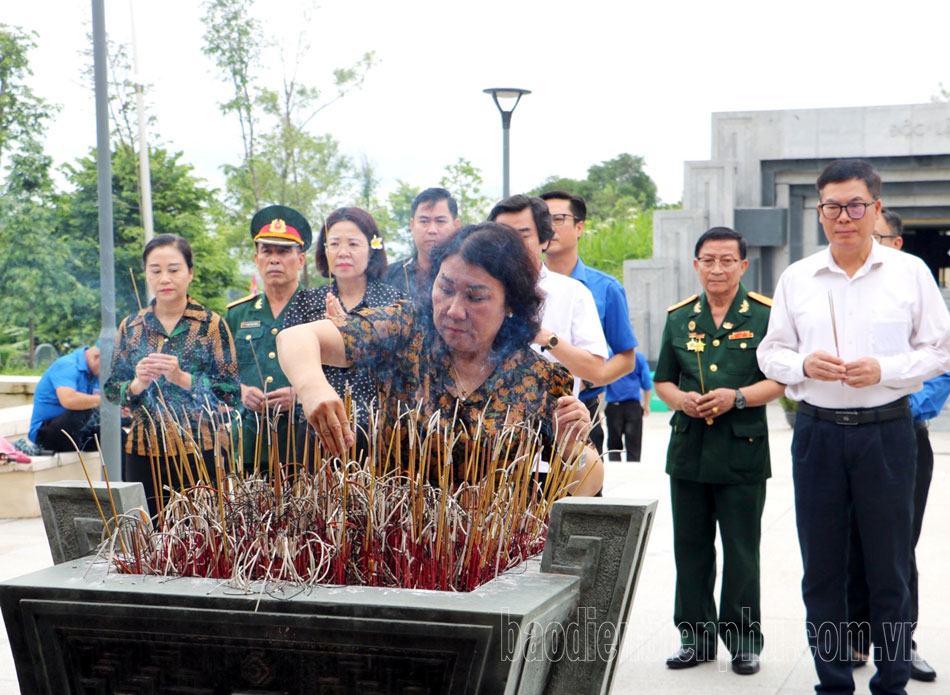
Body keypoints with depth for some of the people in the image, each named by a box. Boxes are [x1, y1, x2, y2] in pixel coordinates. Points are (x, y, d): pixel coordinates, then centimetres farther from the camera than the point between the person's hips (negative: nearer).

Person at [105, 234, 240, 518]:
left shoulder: (212, 324, 1)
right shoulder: (131, 327, 10)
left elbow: (231, 391, -4)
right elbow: (111, 391, 10)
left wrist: (182, 378, -17)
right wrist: (137, 384, -11)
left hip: (201, 450, -2)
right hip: (144, 451, 3)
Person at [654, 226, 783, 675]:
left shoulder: (765, 315, 0)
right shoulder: (679, 318, 12)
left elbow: (782, 378, -2)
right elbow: (662, 381, 16)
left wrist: (738, 397, -16)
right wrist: (682, 399, -5)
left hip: (743, 452, -3)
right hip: (688, 450, 4)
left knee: (741, 552, 2)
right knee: (690, 548, 9)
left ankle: (744, 641, 14)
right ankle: (696, 637, 20)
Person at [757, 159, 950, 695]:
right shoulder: (796, 278, 6)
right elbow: (771, 353, 10)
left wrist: (885, 370, -15)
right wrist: (802, 364, -12)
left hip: (887, 430, -2)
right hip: (817, 432, 2)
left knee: (890, 566, 5)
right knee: (822, 568, 8)